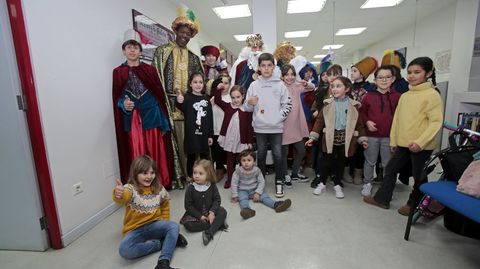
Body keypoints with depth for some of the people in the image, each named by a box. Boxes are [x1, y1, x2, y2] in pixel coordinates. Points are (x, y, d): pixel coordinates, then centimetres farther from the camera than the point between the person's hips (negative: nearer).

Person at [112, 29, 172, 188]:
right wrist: (124, 104, -17)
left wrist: (164, 123, -2)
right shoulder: (118, 72, 6)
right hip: (131, 120, 0)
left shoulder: (149, 70, 5)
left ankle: (161, 184, 18)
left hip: (151, 117, 0)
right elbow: (117, 99, 8)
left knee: (156, 153, 4)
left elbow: (160, 96, 3)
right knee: (137, 155, 2)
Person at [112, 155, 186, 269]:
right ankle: (160, 242, -14)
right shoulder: (130, 188, -16)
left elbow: (165, 207, 16)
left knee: (173, 226, -26)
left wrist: (164, 224, 6)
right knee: (125, 250, -32)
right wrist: (118, 194, -67)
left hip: (154, 226, 2)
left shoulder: (159, 189, -2)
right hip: (135, 230, -2)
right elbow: (123, 197, -42)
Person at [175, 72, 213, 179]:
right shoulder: (187, 97, -8)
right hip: (191, 134, -4)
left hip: (204, 134, 5)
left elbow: (210, 118, 9)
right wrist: (179, 103, -55)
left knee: (205, 158, 17)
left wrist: (210, 135, 7)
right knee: (191, 157, 9)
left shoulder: (206, 99, 7)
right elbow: (182, 109, -31)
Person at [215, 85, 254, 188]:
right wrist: (218, 90, -14)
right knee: (230, 161, 14)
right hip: (229, 140, 2)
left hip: (242, 141, -2)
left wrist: (250, 141, -4)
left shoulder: (247, 110, -5)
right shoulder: (228, 107, 3)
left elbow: (249, 127, -4)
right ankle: (229, 180, 26)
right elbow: (217, 100, 0)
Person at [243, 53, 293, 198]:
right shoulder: (254, 85, 5)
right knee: (261, 155, 11)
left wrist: (280, 116, -9)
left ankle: (279, 182, 17)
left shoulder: (280, 84, 4)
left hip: (276, 127, -1)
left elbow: (287, 104, 4)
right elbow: (247, 108, 5)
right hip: (260, 127, 1)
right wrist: (249, 103, -16)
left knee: (278, 155, 1)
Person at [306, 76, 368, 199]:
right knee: (327, 161, 5)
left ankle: (337, 185, 29)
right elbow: (320, 120, 0)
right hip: (330, 137, 0)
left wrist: (363, 139, 2)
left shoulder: (353, 105, 3)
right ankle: (322, 183, 23)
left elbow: (358, 123, 7)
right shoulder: (328, 103, 1)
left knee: (340, 162, 12)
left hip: (346, 138, 1)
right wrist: (313, 136, -5)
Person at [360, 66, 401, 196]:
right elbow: (362, 112, 6)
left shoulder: (397, 96, -1)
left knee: (388, 163, 12)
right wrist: (367, 122, -10)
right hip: (371, 135, 0)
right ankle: (367, 183, 27)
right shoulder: (369, 96, -2)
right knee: (370, 161, 12)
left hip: (389, 135, 0)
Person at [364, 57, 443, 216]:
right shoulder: (405, 95, 10)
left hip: (421, 146, -7)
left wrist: (420, 142, -23)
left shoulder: (432, 95, -10)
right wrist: (393, 140, 11)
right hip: (402, 143, 7)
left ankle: (413, 204, 28)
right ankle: (381, 198, 25)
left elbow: (436, 122, -15)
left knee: (419, 176, 8)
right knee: (390, 169, 12)